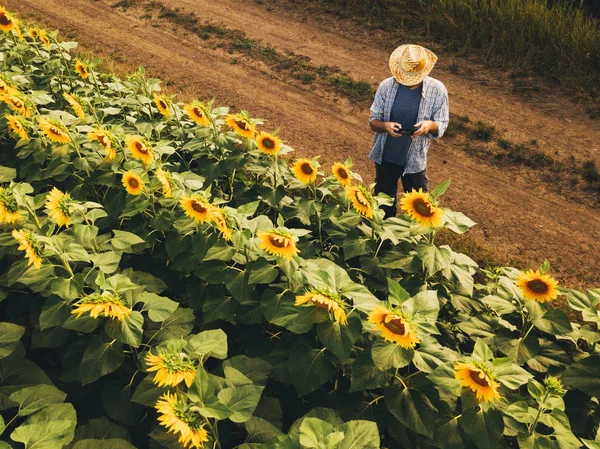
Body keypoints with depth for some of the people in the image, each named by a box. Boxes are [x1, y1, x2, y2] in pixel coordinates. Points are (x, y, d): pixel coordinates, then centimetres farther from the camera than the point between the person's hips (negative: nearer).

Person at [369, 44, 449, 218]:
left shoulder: (437, 90, -13)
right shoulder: (387, 86, -12)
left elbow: (441, 126, -7)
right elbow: (373, 121, -7)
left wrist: (430, 125, -31)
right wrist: (385, 126, -30)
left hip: (415, 160, -1)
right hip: (385, 156, 1)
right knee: (384, 202, 19)